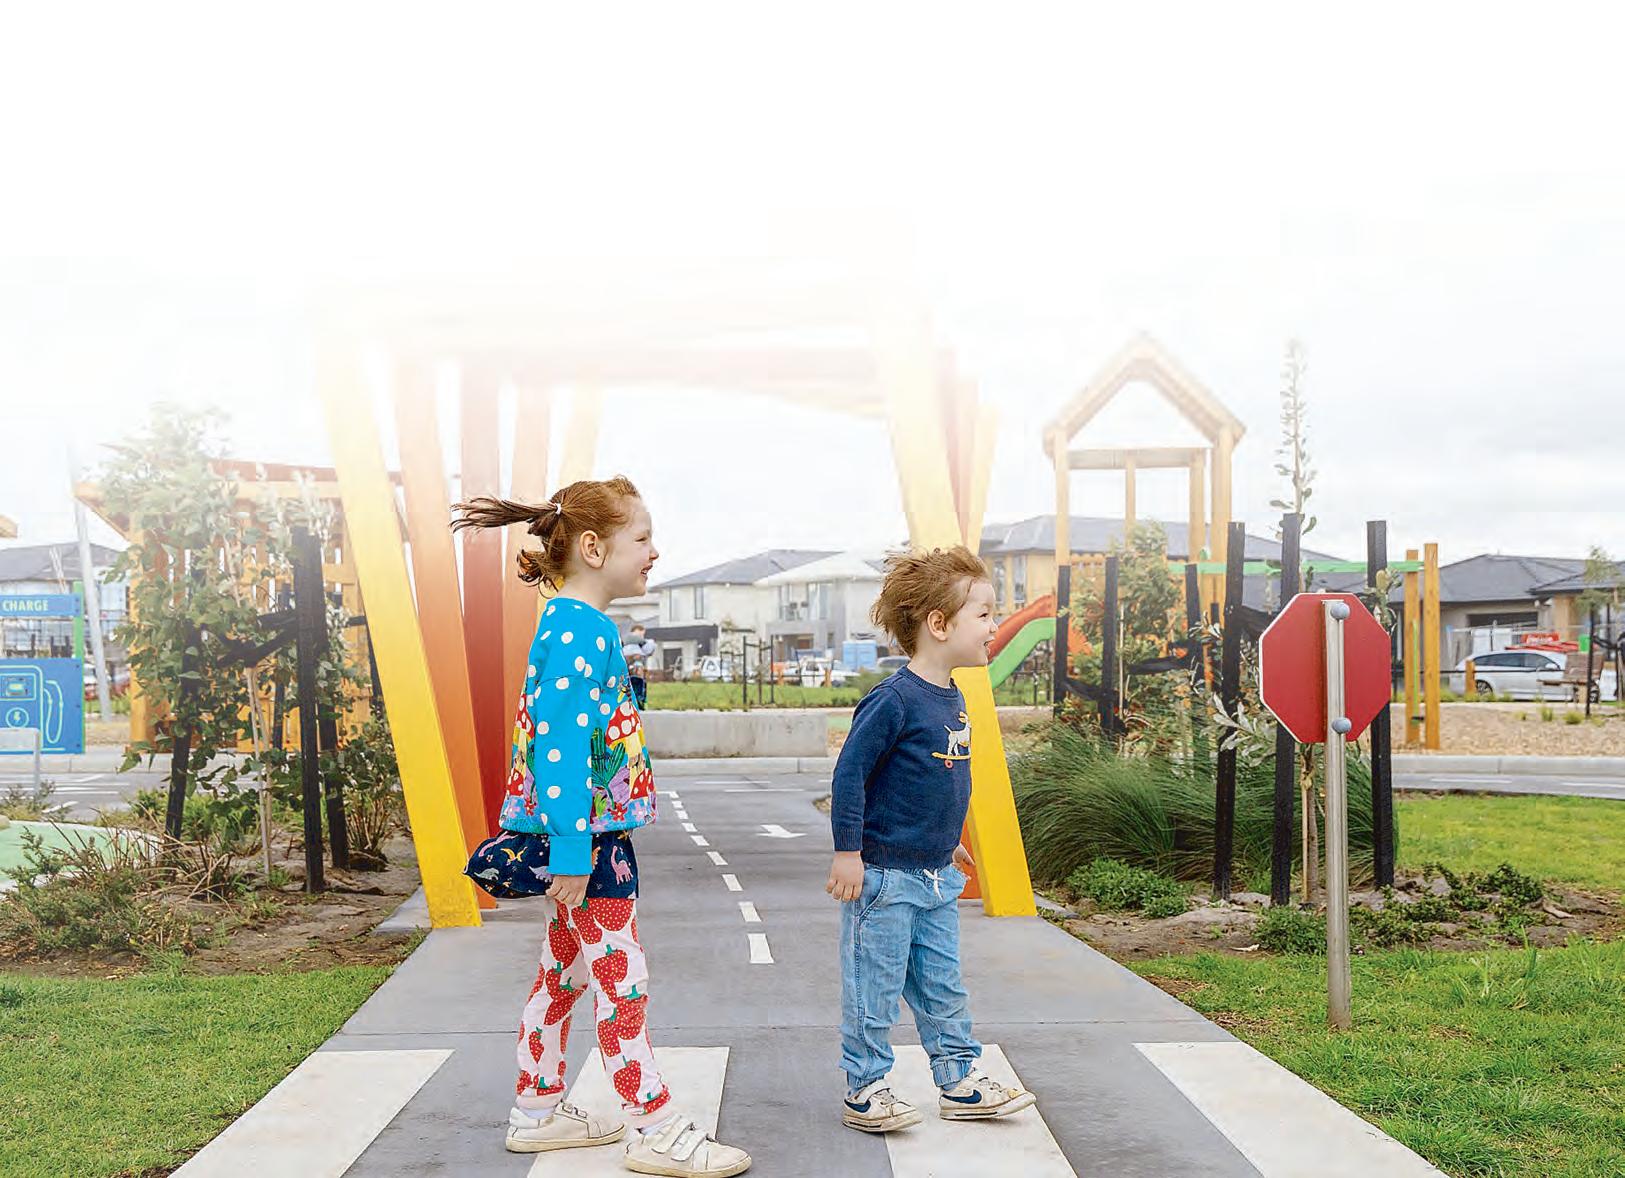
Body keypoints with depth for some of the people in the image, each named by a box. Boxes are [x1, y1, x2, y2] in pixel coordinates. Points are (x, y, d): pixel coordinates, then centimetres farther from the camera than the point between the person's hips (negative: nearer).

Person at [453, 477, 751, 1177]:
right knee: (623, 980, -2)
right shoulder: (578, 631, -19)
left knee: (564, 972, 17)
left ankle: (538, 1113, 29)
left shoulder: (577, 626, 13)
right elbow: (560, 744, -25)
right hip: (587, 835, -10)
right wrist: (570, 852, -27)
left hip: (588, 835, 10)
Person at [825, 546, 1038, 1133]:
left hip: (935, 875, 8)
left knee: (944, 987, 16)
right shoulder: (894, 699, -20)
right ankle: (864, 1090, 16)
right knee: (874, 990, 4)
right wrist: (848, 853, -18)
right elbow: (850, 772, -18)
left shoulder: (953, 699, 7)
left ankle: (959, 1082, 26)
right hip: (884, 874, -8)